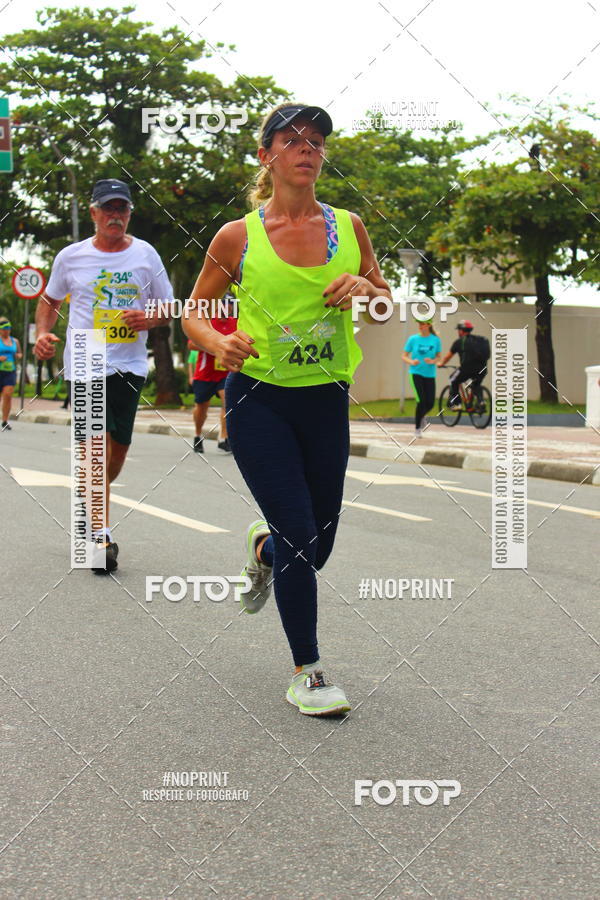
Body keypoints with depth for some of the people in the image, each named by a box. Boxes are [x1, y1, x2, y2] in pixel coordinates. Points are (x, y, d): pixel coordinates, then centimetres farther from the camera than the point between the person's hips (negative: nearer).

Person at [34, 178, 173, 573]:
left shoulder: (145, 255, 5)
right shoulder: (71, 257, 3)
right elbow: (50, 300, 18)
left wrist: (150, 318, -10)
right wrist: (43, 333, 0)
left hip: (130, 366, 2)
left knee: (117, 451, 5)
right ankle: (101, 533, -12)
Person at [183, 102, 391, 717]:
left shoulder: (348, 227, 4)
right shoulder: (237, 237, -3)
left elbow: (386, 305, 14)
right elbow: (194, 315, 5)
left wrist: (366, 289, -8)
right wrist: (219, 343, -17)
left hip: (326, 400, 4)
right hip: (258, 399, -3)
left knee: (317, 546, 10)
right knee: (299, 536, -10)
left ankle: (264, 548, 47)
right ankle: (306, 673, 7)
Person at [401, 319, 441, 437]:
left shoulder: (435, 340, 0)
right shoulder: (413, 339, -2)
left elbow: (439, 356, 8)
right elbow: (404, 356, 3)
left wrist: (432, 361, -14)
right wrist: (411, 362, -17)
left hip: (430, 374, 2)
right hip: (416, 373, -2)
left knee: (430, 402, 0)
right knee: (421, 400, -12)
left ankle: (421, 416, 36)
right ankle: (417, 428, 5)